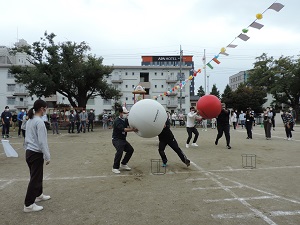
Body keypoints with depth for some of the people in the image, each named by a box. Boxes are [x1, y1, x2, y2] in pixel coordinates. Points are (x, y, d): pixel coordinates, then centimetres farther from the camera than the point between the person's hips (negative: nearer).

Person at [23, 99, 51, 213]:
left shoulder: (29, 120, 9)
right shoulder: (39, 121, -19)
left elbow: (27, 137, 15)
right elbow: (42, 141, -21)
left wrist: (27, 149, 22)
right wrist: (47, 156, -15)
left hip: (29, 152, 9)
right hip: (36, 154, -9)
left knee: (37, 175, 23)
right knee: (35, 178, 1)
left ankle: (38, 195, 40)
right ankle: (28, 205, 10)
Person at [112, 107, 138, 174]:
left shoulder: (126, 120, 5)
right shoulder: (117, 121, -20)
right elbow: (123, 129, -33)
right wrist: (132, 129, -42)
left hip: (123, 139, 9)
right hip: (116, 139, -9)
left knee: (130, 150, 8)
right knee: (119, 151, -28)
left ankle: (123, 164, 21)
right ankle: (115, 168, -14)